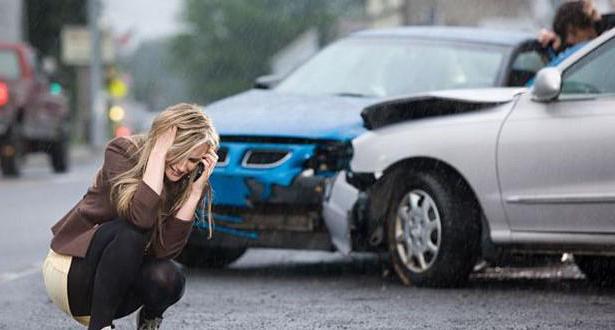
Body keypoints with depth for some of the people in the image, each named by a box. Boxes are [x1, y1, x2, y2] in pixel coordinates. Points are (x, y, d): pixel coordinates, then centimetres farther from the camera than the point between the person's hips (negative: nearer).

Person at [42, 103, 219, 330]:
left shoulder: (185, 183, -6)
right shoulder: (122, 151, -18)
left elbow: (166, 249, -20)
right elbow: (141, 217, -35)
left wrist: (196, 190, -22)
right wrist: (159, 151, -31)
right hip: (72, 271, -4)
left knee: (166, 278, -29)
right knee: (132, 230, -32)